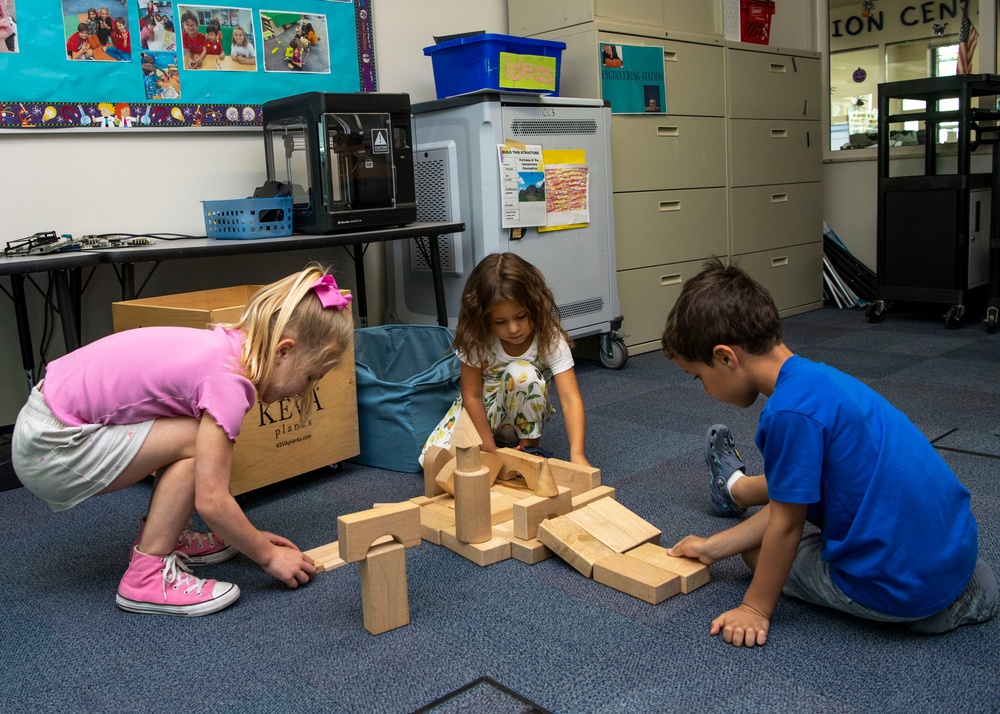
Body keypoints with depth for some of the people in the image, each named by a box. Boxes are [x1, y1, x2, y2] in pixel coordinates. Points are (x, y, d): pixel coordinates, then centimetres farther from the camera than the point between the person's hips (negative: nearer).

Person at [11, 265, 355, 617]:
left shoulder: (224, 347, 2)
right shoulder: (229, 379, -24)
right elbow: (211, 501, -22)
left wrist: (248, 536, 11)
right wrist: (269, 556, -8)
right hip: (48, 452, -9)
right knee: (195, 441, -16)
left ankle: (160, 535, 19)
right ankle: (148, 575, -6)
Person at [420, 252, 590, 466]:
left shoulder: (550, 338, -26)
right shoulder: (476, 338, -22)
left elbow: (570, 400, -33)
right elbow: (472, 396, -20)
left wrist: (577, 455, -46)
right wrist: (491, 451, -25)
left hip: (524, 413, -1)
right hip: (481, 408, 1)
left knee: (522, 373, -35)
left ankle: (529, 447, -10)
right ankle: (501, 443, 4)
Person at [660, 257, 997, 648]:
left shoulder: (790, 411, -26)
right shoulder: (814, 377, 2)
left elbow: (786, 524, -16)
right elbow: (792, 500, 8)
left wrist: (755, 609, -2)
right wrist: (713, 547, 14)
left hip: (904, 586, -8)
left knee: (759, 548, 13)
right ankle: (737, 487, 51)